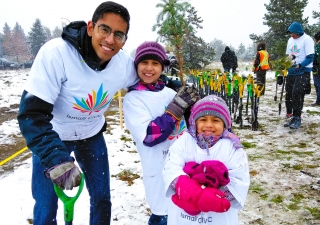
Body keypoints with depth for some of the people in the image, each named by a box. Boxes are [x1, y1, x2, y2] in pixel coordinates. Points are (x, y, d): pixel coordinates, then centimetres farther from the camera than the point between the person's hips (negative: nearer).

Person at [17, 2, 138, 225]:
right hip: (53, 137, -3)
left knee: (102, 200, 11)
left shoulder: (124, 63, -18)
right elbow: (32, 114, -32)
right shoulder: (56, 53, -32)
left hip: (91, 135, 4)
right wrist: (57, 160, -40)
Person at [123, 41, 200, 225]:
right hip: (161, 170, -6)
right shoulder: (133, 99, -9)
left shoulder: (170, 92, 5)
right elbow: (148, 136, -22)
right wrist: (176, 107, -22)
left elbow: (186, 125, 13)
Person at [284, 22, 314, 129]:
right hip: (291, 71, 7)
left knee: (297, 93, -15)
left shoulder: (307, 39, -9)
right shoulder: (290, 40, 11)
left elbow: (310, 58, -13)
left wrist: (299, 65, -27)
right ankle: (290, 115, 16)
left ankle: (297, 118, -7)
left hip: (303, 71, -7)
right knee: (289, 94, 6)